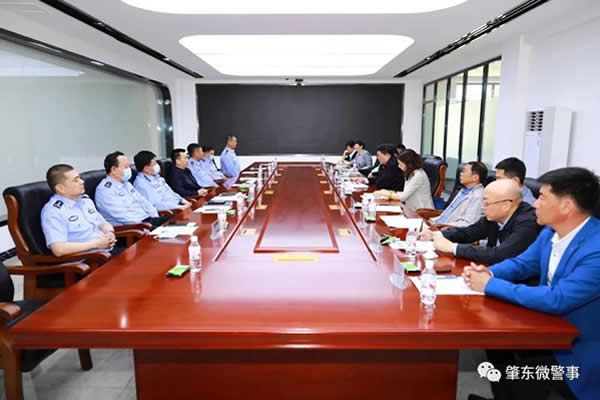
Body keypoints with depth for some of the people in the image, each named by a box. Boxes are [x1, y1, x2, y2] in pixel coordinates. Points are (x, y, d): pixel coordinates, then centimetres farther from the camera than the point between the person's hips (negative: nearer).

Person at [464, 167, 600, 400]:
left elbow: (556, 300, -33)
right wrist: (488, 273, -11)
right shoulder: (551, 232, -3)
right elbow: (522, 263, 10)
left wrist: (490, 285, -26)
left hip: (580, 352, -7)